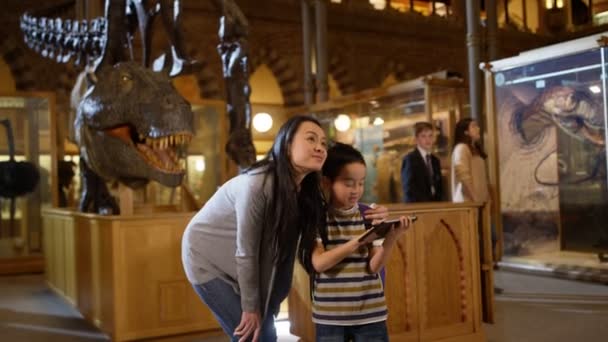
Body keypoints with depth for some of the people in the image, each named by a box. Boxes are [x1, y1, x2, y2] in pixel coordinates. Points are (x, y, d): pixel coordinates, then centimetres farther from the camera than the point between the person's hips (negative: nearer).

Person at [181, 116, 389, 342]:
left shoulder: (306, 189, -11)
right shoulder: (258, 184, -33)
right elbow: (246, 253, -24)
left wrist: (363, 215, -14)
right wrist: (250, 307, -13)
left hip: (238, 264, 7)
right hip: (207, 258, -7)